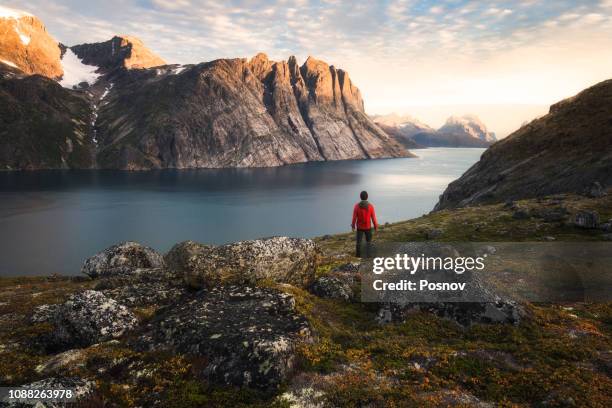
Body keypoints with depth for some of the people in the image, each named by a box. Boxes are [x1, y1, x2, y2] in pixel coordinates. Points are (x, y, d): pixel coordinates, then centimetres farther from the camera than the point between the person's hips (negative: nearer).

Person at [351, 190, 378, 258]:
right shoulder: (370, 206, -15)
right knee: (368, 241, 16)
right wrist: (376, 226, 3)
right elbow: (373, 218, -10)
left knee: (359, 241, 14)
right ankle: (367, 255, 14)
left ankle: (358, 255, 23)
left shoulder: (357, 206, -13)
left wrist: (353, 226, 5)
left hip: (359, 227, 1)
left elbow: (354, 217, -9)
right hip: (368, 227, -1)